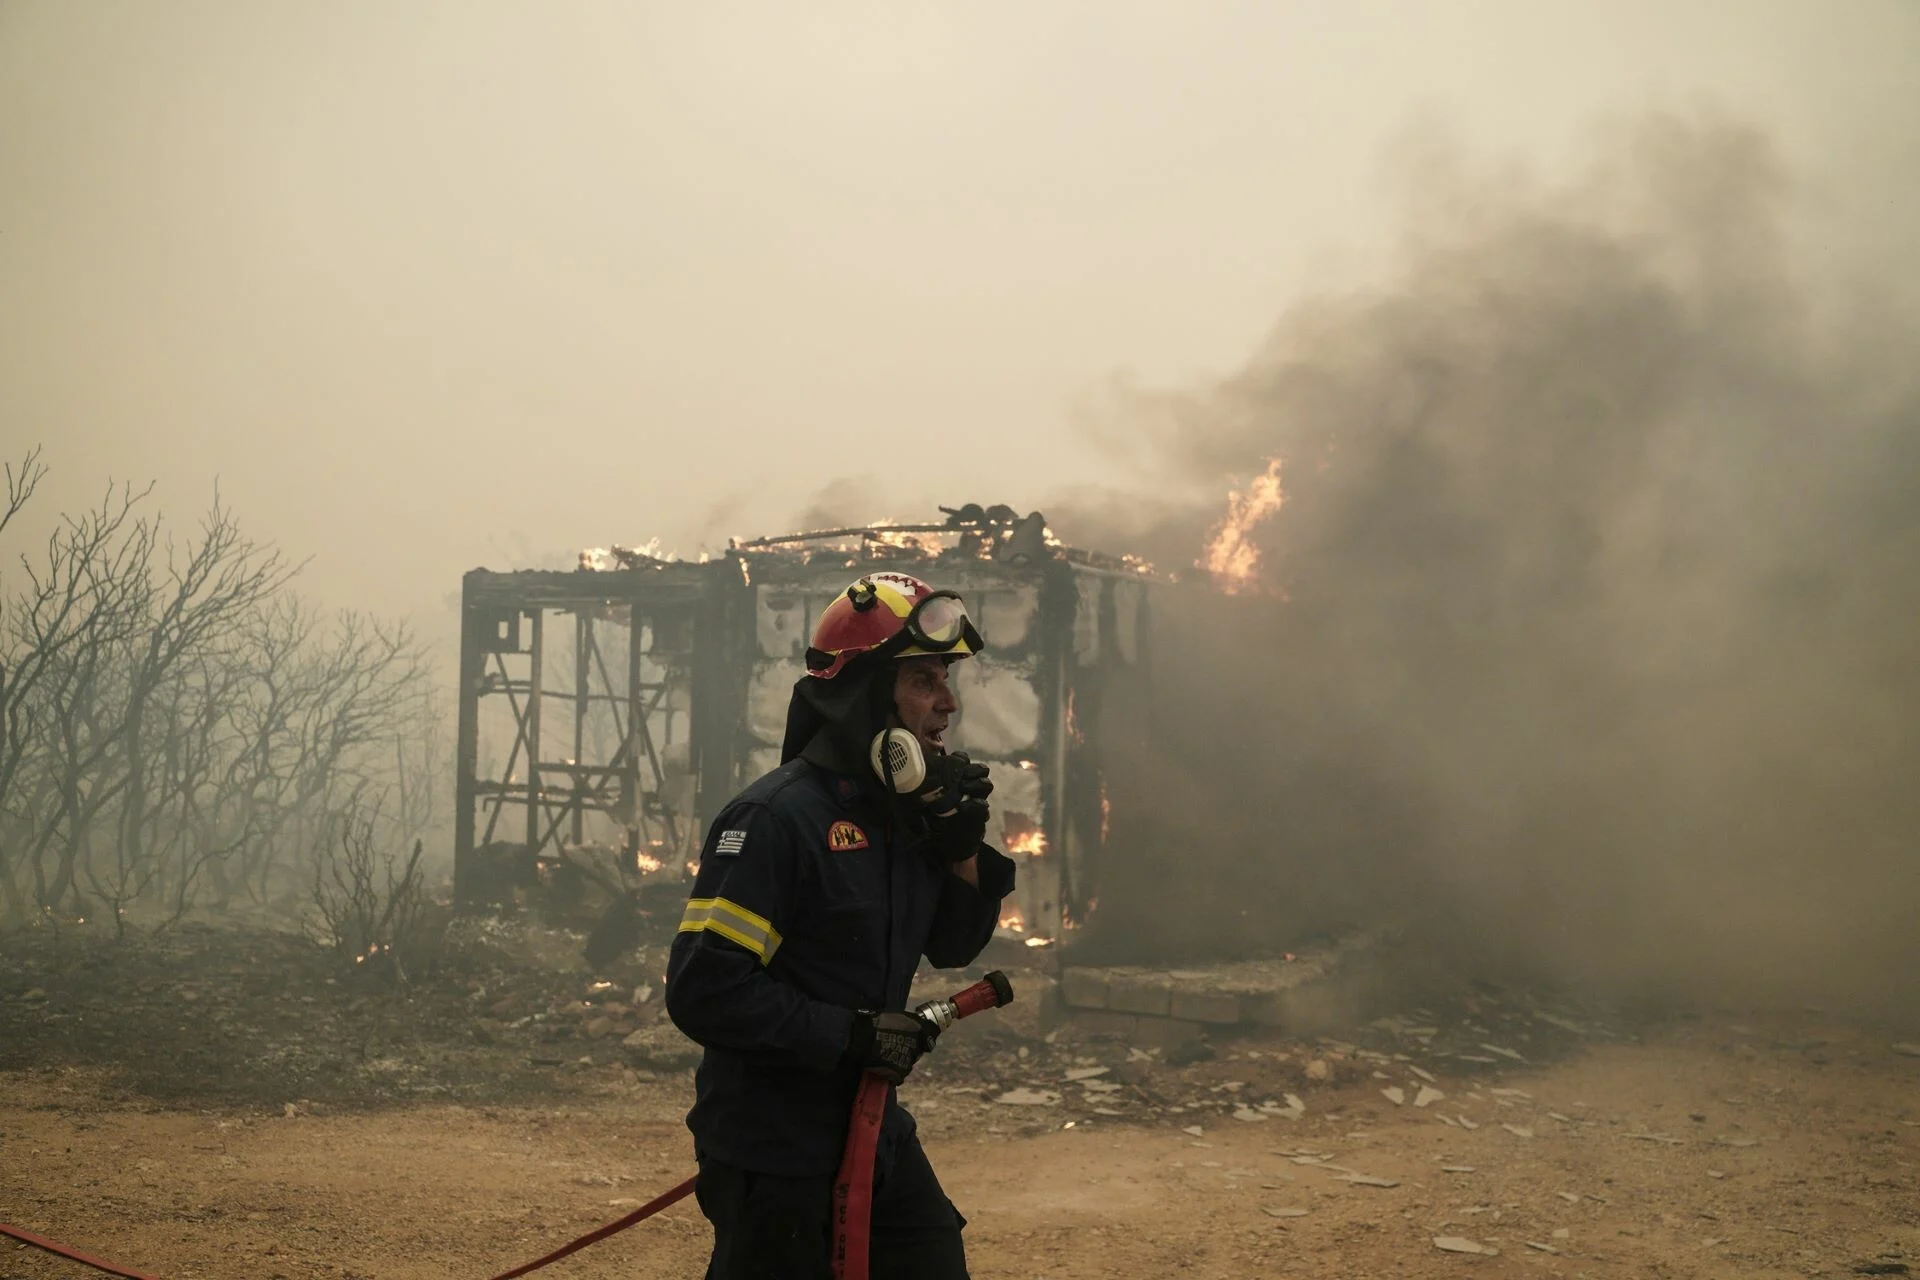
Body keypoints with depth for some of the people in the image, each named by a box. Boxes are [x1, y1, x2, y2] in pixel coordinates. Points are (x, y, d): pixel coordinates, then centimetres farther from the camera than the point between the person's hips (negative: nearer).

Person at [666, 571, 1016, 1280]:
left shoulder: (906, 808, 5)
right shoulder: (775, 817, -20)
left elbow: (952, 948, 14)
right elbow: (704, 990, -25)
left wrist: (963, 849, -3)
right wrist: (851, 1035, -22)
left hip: (873, 1131, 8)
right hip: (771, 1149, -8)